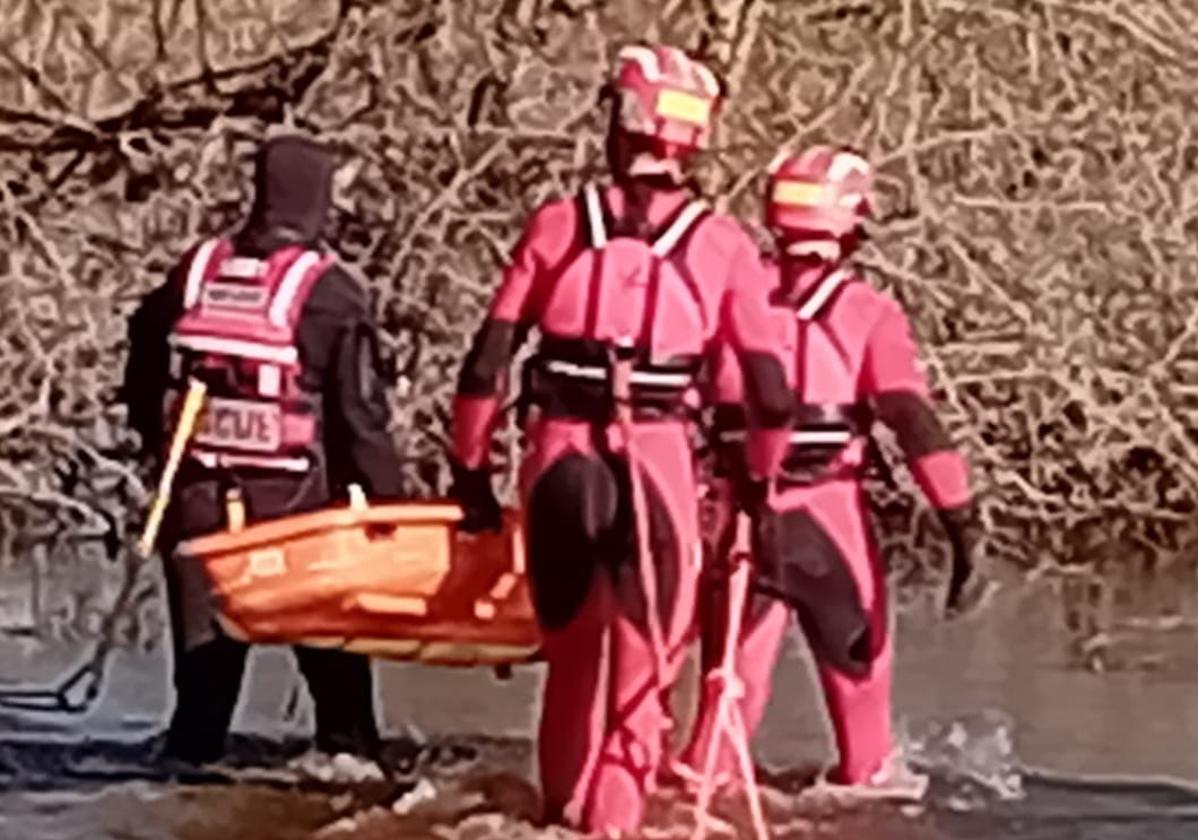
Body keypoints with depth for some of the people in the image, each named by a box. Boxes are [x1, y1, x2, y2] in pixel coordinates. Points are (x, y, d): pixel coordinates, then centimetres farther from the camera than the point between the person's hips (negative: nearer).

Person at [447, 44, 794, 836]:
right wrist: (760, 485, 14)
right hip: (659, 458, -2)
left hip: (560, 455, 2)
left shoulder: (560, 224, 2)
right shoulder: (722, 246, 1)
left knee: (573, 647, 19)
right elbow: (771, 389, 2)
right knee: (643, 655, 6)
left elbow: (488, 362, 2)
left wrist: (471, 470, 11)